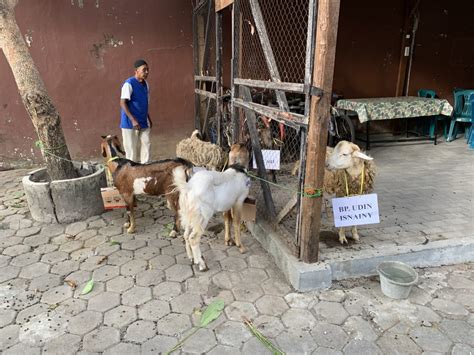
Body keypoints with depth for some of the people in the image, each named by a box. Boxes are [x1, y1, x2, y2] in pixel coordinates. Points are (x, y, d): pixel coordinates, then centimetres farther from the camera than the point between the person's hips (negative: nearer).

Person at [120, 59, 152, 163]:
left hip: (143, 123, 7)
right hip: (130, 123, -7)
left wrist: (149, 118, 20)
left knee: (146, 145, 5)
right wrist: (133, 120, -24)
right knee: (131, 148, -1)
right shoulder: (129, 84, -13)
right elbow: (123, 103, -18)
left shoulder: (145, 84, 11)